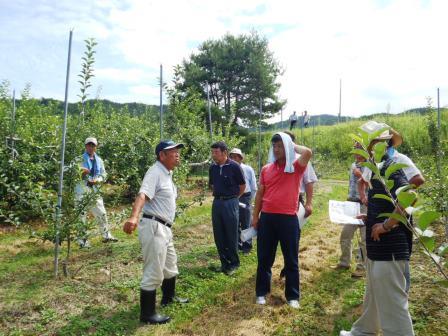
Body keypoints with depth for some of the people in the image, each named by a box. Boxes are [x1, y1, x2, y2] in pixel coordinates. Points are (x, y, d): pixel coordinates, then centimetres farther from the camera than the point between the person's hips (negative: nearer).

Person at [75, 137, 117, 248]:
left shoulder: (99, 160, 13)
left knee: (101, 213, 11)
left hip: (94, 190, 5)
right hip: (82, 190, -4)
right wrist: (81, 172, -24)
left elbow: (104, 175, 10)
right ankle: (82, 240, 6)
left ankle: (106, 235, 25)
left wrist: (97, 180, -9)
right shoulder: (80, 159, 1)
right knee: (81, 215, -2)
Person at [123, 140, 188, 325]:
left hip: (164, 227, 10)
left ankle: (169, 297, 46)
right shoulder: (155, 172, -16)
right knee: (153, 272, -2)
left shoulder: (168, 174, 14)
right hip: (153, 227, -10)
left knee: (170, 266, 26)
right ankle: (147, 314, 12)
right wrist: (133, 217, -49)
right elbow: (142, 195, -33)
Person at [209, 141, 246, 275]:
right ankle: (224, 262, 25)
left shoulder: (234, 166, -11)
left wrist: (233, 197, 6)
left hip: (230, 202, -5)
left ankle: (234, 263, 20)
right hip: (217, 202, 5)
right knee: (218, 235, 10)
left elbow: (242, 186, -3)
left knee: (231, 235, 4)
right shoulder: (213, 167, 4)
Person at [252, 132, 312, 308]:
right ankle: (261, 292, 28)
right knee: (264, 258, 12)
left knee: (291, 260, 9)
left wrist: (292, 145, -6)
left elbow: (308, 152, -23)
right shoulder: (266, 169, 8)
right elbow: (260, 194, 13)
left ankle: (293, 296, 25)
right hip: (267, 218, 3)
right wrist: (255, 216, 11)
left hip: (288, 218, -3)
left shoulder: (296, 167, -2)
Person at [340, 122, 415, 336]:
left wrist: (387, 225, -25)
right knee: (373, 300, 26)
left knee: (392, 306, 1)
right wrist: (370, 218, 11)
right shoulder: (379, 168, 12)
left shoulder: (389, 167, -18)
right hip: (378, 248, 11)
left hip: (389, 250, -11)